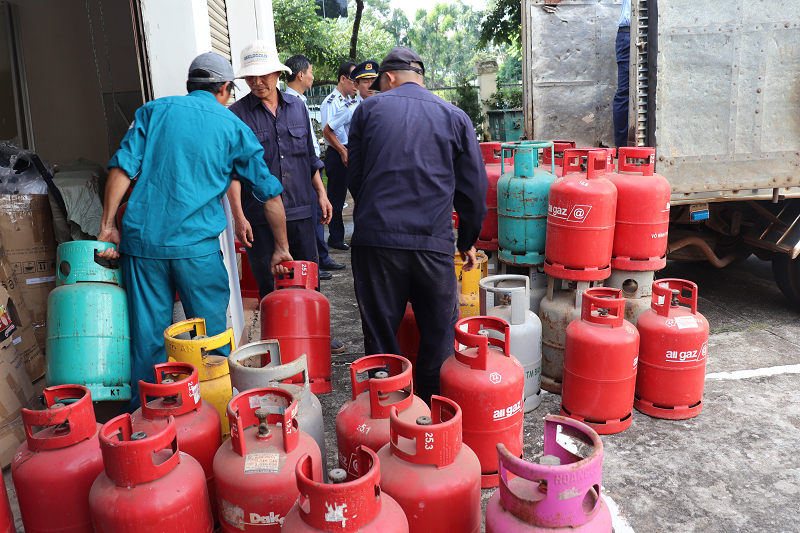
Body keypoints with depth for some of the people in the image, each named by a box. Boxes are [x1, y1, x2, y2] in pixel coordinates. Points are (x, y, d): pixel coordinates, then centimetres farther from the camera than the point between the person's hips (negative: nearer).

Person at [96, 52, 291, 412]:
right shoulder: (233, 127, 8)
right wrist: (281, 248, 17)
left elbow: (123, 167, 1)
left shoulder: (155, 110, 12)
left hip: (143, 239, 3)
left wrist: (108, 225, 6)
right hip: (197, 245, -2)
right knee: (212, 335, 10)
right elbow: (269, 193, 9)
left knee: (147, 336, 11)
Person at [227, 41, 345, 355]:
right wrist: (239, 217, -11)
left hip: (301, 210, 4)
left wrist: (321, 193, 13)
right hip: (260, 217, -3)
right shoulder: (237, 114, -3)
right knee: (270, 287, 6)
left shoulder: (297, 106, 9)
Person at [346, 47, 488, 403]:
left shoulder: (368, 109, 8)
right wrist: (468, 240, 21)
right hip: (434, 241, 0)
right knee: (439, 336, 13)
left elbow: (354, 176, 13)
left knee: (380, 337, 11)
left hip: (375, 237, 0)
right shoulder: (454, 117, 9)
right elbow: (474, 188, 9)